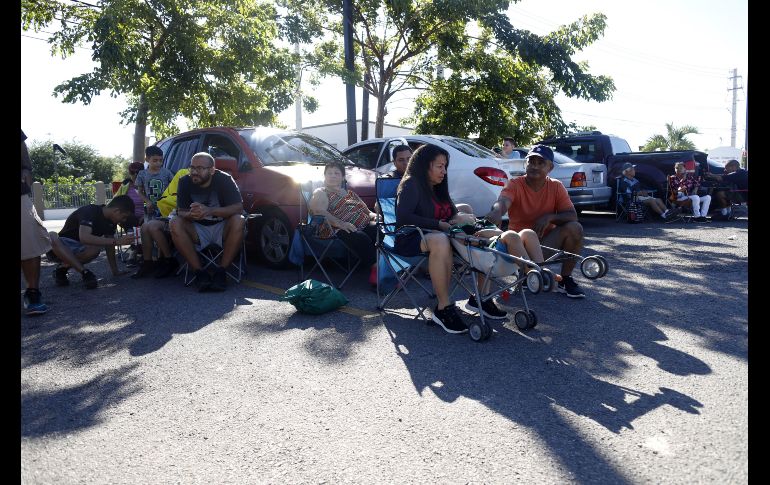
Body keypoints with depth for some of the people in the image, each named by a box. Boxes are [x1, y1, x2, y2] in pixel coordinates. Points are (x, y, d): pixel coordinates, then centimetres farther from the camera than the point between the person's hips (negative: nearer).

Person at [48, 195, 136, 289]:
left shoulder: (111, 221, -2)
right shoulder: (89, 211, -25)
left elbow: (109, 245, 5)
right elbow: (84, 238, -40)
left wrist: (115, 271, 2)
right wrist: (116, 241, -42)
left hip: (78, 250, 5)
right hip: (60, 247, -4)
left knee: (96, 247, -29)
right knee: (52, 236, -38)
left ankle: (63, 267, -9)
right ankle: (84, 272, -35)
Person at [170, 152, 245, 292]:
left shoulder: (224, 179, -14)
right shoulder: (185, 182, -7)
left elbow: (238, 207, -22)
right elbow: (181, 212, -8)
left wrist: (210, 211, -35)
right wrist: (190, 215, -34)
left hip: (222, 228, -2)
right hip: (198, 230, 2)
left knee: (238, 221, -32)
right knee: (174, 223, -25)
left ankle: (221, 272, -25)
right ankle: (199, 272, -24)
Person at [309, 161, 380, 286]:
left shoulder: (351, 193, 31)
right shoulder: (321, 193, 11)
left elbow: (367, 211, 30)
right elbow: (319, 211, -9)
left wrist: (374, 215, 4)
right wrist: (340, 223, -24)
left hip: (363, 225, 6)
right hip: (337, 229, -6)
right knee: (361, 238, -37)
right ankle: (375, 268, -33)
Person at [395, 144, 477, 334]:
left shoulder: (438, 188, 20)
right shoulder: (411, 184, -5)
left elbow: (452, 212, 22)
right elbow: (403, 218, -19)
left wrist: (459, 218, -4)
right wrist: (439, 224, -19)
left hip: (434, 235, 8)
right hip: (409, 240, -7)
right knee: (440, 240, -43)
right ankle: (444, 308, -37)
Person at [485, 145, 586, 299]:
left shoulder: (556, 187, 0)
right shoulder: (514, 184, -10)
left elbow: (572, 216, -6)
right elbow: (502, 201, -33)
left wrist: (549, 217, -25)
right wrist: (497, 212, -58)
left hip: (546, 239, 2)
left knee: (574, 228, -22)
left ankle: (565, 279, -8)